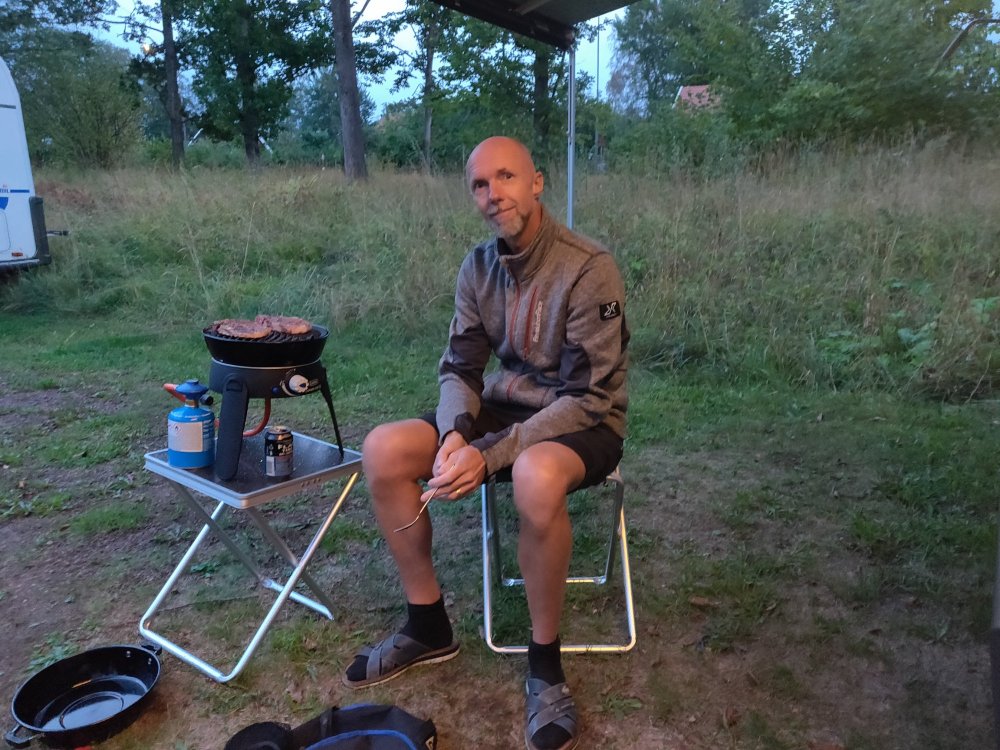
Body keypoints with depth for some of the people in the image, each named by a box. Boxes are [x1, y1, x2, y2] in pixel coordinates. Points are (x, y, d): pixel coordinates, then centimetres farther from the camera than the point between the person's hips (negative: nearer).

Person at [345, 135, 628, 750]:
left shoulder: (589, 270, -20)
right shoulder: (478, 268, -1)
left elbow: (587, 398, -22)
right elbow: (459, 370, 1)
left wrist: (488, 455, -29)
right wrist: (456, 433, -21)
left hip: (584, 423, -6)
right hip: (507, 406, 6)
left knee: (536, 476, -40)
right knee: (383, 451, -12)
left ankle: (546, 665, -15)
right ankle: (429, 628, 4)